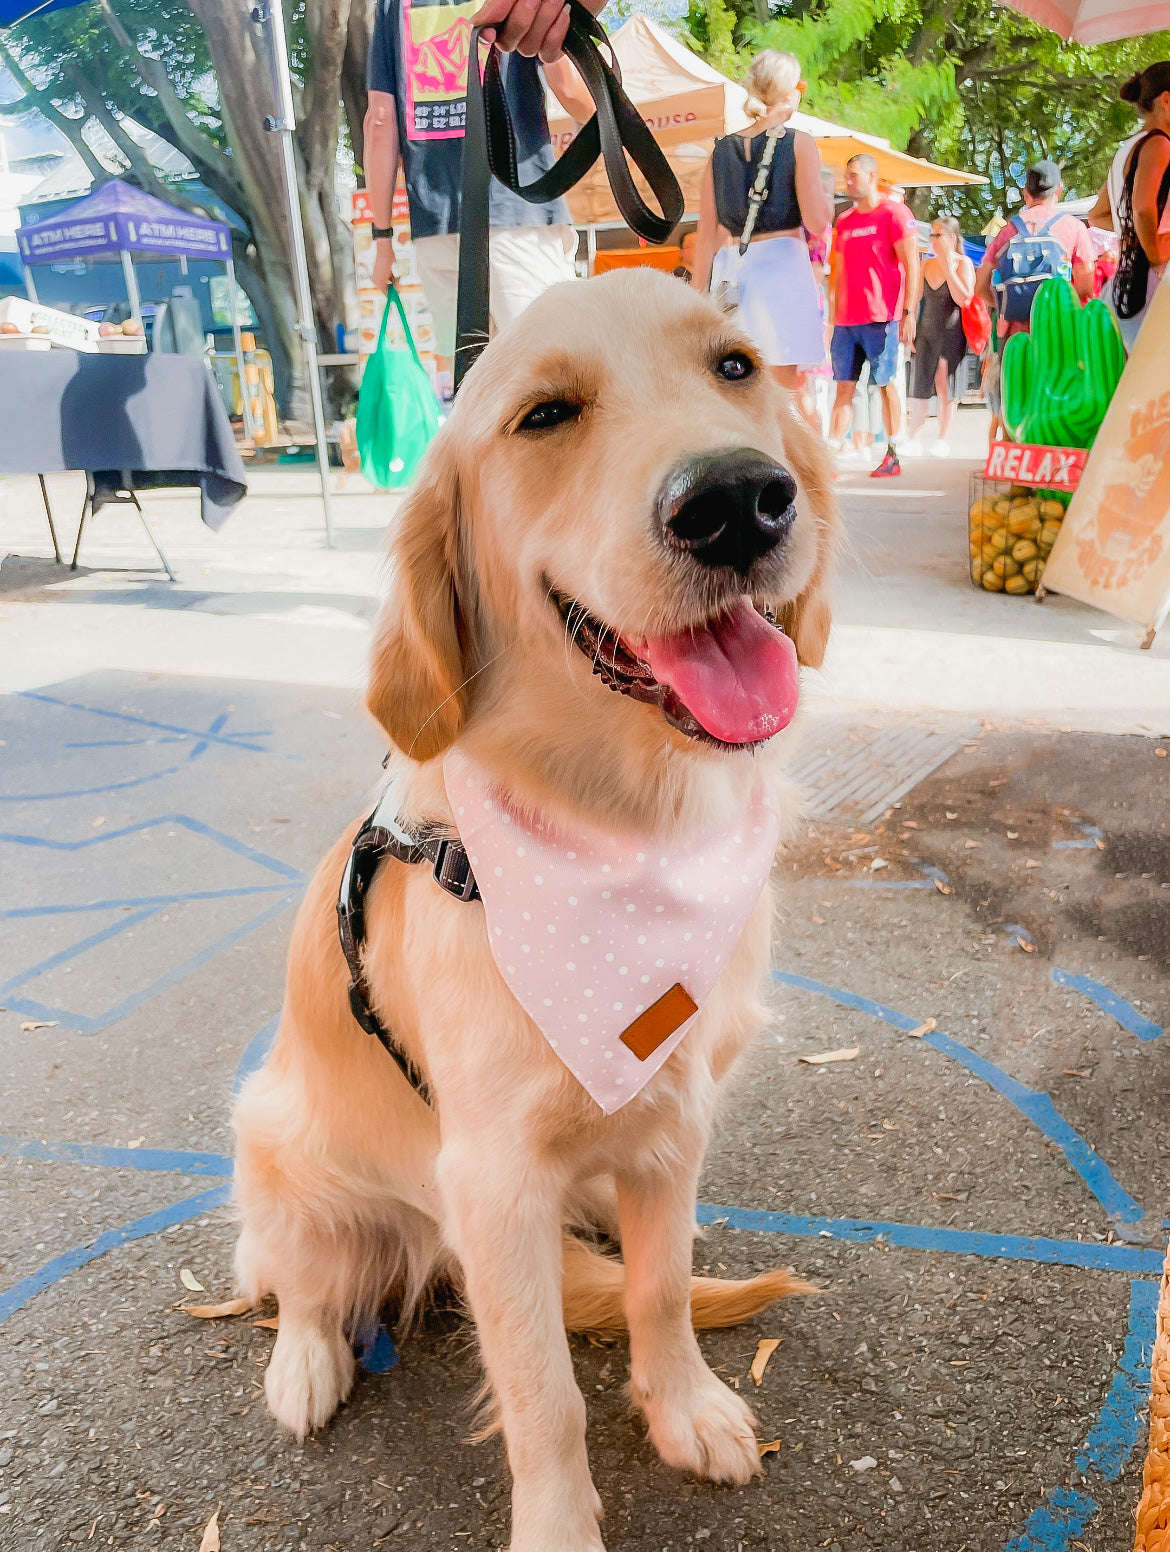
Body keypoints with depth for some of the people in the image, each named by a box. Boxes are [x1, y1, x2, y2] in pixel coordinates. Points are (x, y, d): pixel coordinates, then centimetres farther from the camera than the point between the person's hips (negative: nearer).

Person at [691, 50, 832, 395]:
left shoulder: (722, 149, 12)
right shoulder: (799, 143, 0)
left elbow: (706, 236, 10)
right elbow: (816, 221, -9)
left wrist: (698, 295, 13)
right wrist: (827, 196, 12)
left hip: (731, 269, 5)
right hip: (781, 262, -4)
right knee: (786, 386, -3)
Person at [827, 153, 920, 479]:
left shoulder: (893, 212, 0)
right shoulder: (843, 221, 17)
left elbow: (911, 265, -5)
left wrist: (908, 312, -12)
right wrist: (832, 316, 14)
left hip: (881, 317, -5)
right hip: (845, 319, 5)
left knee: (885, 384, -2)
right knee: (844, 387, 1)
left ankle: (892, 456, 3)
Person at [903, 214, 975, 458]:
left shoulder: (963, 263, -2)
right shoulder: (926, 265, 12)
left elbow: (964, 299, -14)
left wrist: (948, 269, -14)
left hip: (951, 331, -5)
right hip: (926, 331, 5)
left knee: (945, 386, -2)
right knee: (919, 385, 1)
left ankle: (943, 440, 5)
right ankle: (914, 439, 6)